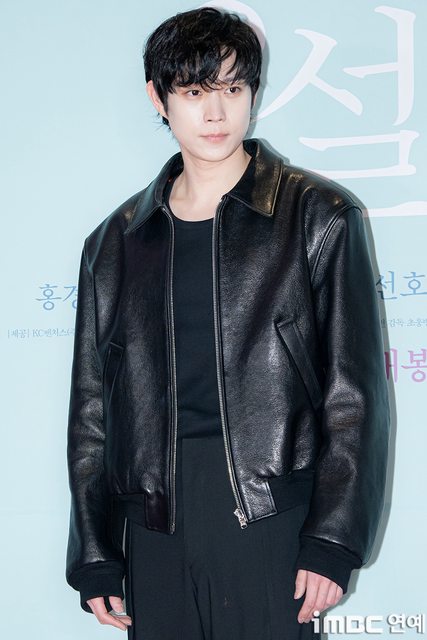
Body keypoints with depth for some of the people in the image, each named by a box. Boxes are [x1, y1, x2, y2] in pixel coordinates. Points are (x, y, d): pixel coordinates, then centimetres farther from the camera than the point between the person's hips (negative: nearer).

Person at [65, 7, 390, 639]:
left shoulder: (320, 215, 1)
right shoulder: (117, 240, 11)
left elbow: (356, 391, -2)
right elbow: (91, 408, 12)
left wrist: (334, 539, -9)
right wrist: (94, 556, 10)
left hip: (275, 515, -3)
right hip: (156, 524, 3)